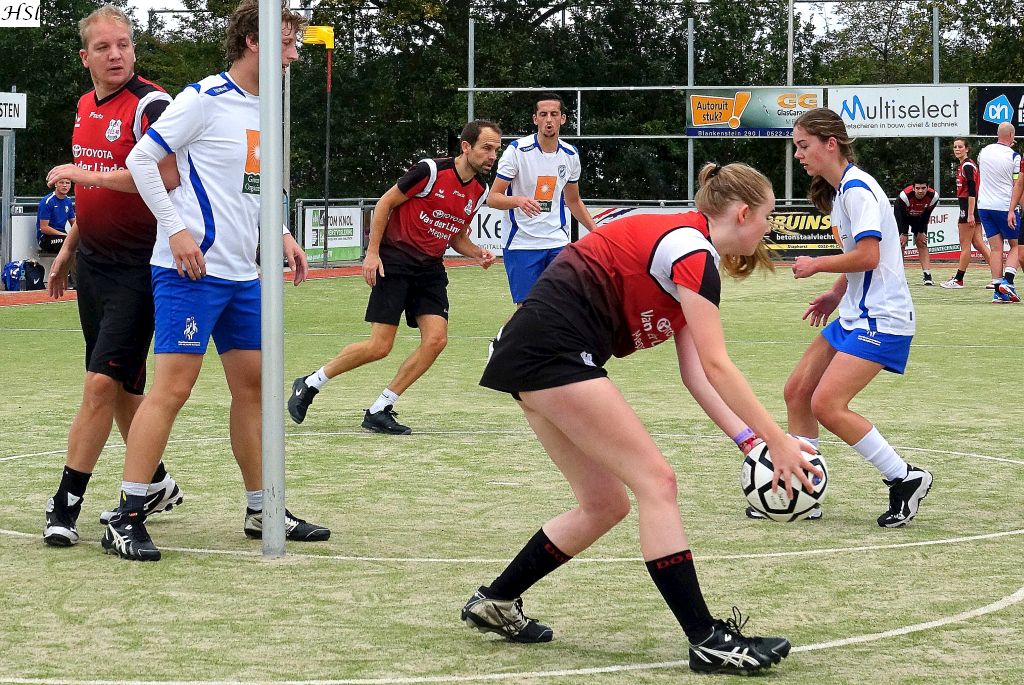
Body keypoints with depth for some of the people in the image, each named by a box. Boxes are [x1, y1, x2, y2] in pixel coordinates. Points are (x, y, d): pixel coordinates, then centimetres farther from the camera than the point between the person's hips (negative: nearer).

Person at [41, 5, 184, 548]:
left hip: (137, 268, -8)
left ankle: (66, 503, -9)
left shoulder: (149, 104, -14)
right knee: (120, 386, 15)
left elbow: (166, 175, -29)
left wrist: (85, 173, -24)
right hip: (93, 264, 8)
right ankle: (155, 484, 29)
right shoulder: (85, 106, 12)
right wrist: (68, 249, 24)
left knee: (102, 383, -12)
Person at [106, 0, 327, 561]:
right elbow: (141, 160, -11)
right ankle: (126, 519, -8)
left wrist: (279, 235, 11)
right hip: (191, 270, -8)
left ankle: (261, 510, 22)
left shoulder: (265, 110, 14)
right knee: (173, 384, -11)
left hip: (242, 276, 8)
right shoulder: (205, 98, -10)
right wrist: (178, 230, -17)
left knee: (252, 385, 12)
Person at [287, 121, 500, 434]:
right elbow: (385, 202, -8)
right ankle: (309, 384, 10)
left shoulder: (479, 191, 6)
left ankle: (379, 411, -1)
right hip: (395, 260, -7)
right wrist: (372, 252, -13)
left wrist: (477, 253, -1)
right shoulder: (431, 170, -15)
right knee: (379, 346, -11)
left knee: (436, 338, -11)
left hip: (430, 268, 7)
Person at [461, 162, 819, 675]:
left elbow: (696, 376, 12)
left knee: (607, 503, 12)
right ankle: (706, 640, -12)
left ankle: (494, 602, 24)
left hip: (531, 358, 10)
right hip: (552, 348, -10)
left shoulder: (682, 258, 19)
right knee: (655, 480, -11)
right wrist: (778, 440, -14)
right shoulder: (693, 250, -11)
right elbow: (716, 366, -16)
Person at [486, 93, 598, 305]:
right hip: (522, 243, -4)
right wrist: (519, 201, -31)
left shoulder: (570, 154, 6)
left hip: (558, 242, 4)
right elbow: (492, 198, -11)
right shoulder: (517, 150, -10)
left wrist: (595, 230, 13)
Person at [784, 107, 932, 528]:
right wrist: (836, 294, 14)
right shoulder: (840, 190, 14)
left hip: (880, 320, -10)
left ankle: (905, 479, -6)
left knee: (827, 405, -17)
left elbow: (868, 255, -23)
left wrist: (817, 266, -10)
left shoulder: (857, 189, -16)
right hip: (854, 316, 10)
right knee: (797, 391, 8)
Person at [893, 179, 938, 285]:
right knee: (901, 243, -12)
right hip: (903, 216, -3)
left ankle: (927, 276, -8)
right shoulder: (904, 196, -39)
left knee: (922, 244, -4)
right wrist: (903, 234, -24)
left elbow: (926, 216, -13)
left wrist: (921, 232, -10)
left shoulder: (933, 196, -28)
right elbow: (899, 215, -26)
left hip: (919, 217, 3)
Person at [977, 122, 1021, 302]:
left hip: (984, 205, 4)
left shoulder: (984, 151, 5)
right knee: (1016, 246, 9)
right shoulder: (1014, 157, -10)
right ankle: (1007, 281, -11)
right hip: (1004, 206, -4)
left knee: (996, 248, 5)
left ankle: (998, 291, -1)